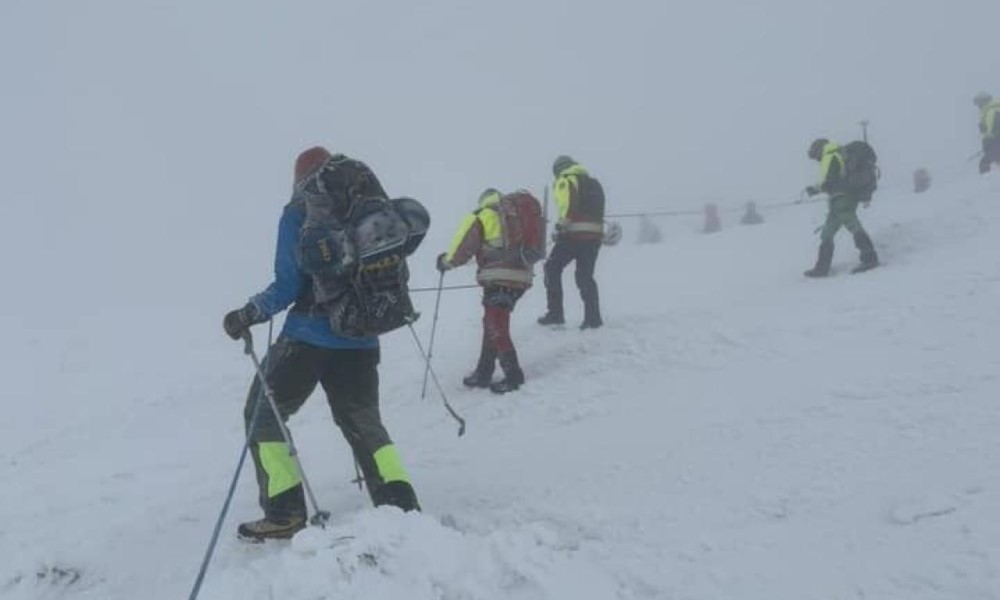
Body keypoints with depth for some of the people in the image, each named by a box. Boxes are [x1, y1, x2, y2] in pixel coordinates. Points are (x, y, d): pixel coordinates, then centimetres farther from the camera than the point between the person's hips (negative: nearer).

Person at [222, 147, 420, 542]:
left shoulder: (299, 215, -6)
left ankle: (285, 513, 8)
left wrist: (250, 314, 1)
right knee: (364, 422, 20)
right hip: (362, 340, 5)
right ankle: (400, 505, 10)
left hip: (309, 337, -4)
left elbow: (289, 286, -11)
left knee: (263, 414, 12)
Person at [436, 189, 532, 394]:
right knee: (491, 323, 18)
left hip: (499, 279, -7)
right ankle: (483, 373, 24)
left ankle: (513, 375, 4)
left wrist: (446, 260, 16)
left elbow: (463, 247, -2)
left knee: (496, 328, 2)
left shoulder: (482, 217, 1)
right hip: (521, 278, 7)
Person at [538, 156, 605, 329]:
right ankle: (593, 317, 5)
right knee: (585, 276, 13)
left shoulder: (565, 181, 1)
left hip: (574, 234, -6)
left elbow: (567, 205, -16)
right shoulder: (594, 183, 22)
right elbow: (599, 211, 19)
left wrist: (561, 225, -13)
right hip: (595, 235, 6)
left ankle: (555, 313, 4)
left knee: (552, 269, 8)